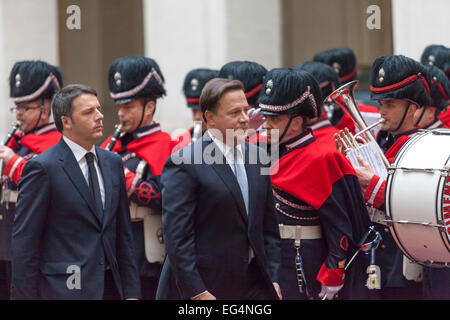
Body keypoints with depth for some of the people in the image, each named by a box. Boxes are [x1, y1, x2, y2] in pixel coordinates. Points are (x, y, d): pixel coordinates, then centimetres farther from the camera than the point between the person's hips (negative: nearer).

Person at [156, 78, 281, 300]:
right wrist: (196, 293, -18)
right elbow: (177, 236, -14)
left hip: (255, 285, 6)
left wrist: (273, 280, 8)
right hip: (204, 287, -6)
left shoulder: (257, 157, 10)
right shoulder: (183, 164, -10)